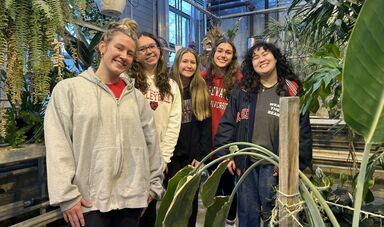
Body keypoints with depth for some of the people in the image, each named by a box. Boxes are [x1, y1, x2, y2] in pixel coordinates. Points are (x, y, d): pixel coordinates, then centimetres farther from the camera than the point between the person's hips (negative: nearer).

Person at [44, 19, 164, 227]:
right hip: (88, 201, -3)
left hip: (131, 198, 4)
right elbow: (58, 146, -8)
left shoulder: (136, 96, 9)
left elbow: (151, 142, 9)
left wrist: (154, 184, 8)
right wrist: (67, 195, -12)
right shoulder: (68, 89, -2)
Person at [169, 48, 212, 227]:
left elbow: (207, 124, 2)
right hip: (173, 155, -2)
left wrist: (202, 155, -5)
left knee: (192, 197, 11)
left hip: (194, 156, 2)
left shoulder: (202, 89, 5)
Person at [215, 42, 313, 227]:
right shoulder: (242, 90, 3)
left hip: (274, 164, -2)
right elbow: (227, 124, 4)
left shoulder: (292, 90, -3)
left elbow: (302, 130, -5)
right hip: (245, 161, 2)